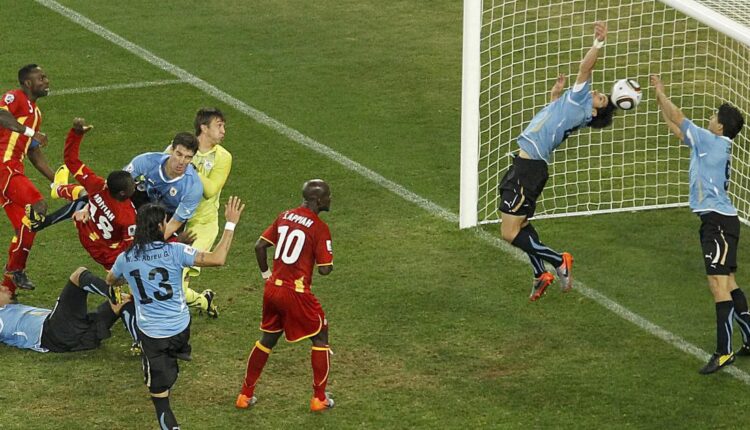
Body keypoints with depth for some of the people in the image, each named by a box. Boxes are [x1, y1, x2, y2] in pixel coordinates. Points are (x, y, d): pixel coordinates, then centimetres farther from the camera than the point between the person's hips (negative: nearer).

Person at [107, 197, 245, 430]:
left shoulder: (126, 259, -5)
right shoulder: (174, 251, -14)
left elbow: (110, 281, 19)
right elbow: (217, 259, -19)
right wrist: (230, 224, -13)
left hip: (151, 334, 0)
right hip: (181, 329, 0)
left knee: (159, 394, 3)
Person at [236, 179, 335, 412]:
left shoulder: (284, 216, 6)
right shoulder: (319, 227, -13)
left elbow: (260, 246, 7)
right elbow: (324, 269, -14)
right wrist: (329, 260, 8)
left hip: (272, 288, 6)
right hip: (297, 294, -6)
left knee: (267, 339, 22)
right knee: (320, 338, 12)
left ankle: (245, 395, 25)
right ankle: (319, 398, 14)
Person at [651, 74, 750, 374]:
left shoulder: (713, 141, -11)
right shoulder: (709, 144, 14)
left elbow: (679, 120, -7)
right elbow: (676, 127, 26)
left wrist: (661, 93, 5)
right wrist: (660, 100, 26)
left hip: (719, 222, -11)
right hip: (714, 220, 11)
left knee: (718, 283, -14)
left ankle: (724, 352, -18)